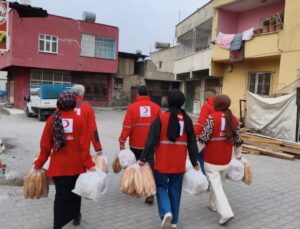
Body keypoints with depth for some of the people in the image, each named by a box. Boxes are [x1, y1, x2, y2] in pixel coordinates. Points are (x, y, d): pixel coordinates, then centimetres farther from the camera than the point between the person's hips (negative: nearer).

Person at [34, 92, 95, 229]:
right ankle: (75, 216, 39)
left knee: (61, 195, 9)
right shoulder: (79, 120, -10)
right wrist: (89, 164, -8)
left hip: (58, 166, 1)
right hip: (76, 165, 0)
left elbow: (45, 145, -2)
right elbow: (84, 145, -13)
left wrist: (39, 163, 9)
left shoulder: (52, 120, -5)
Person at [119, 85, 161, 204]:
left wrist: (122, 141, -5)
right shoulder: (156, 107, -3)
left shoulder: (132, 107, -8)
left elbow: (127, 126, -12)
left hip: (135, 144, 0)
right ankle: (150, 194, -1)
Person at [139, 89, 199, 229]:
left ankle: (166, 212, -8)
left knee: (161, 187, 14)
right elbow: (192, 143, 4)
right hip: (179, 164, 3)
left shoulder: (161, 118, -10)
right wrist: (194, 163, 14)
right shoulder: (187, 120, 1)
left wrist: (143, 159, -5)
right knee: (175, 190, 16)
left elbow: (152, 141, -13)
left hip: (162, 162, -3)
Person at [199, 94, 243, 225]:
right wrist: (238, 155, 22)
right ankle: (213, 204, 37)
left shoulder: (212, 117, -15)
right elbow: (238, 140, 8)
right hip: (226, 159, 6)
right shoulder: (234, 119, 2)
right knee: (218, 182, 22)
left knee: (216, 185, 1)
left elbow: (204, 138, -18)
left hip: (212, 159, -6)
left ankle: (226, 213, -6)